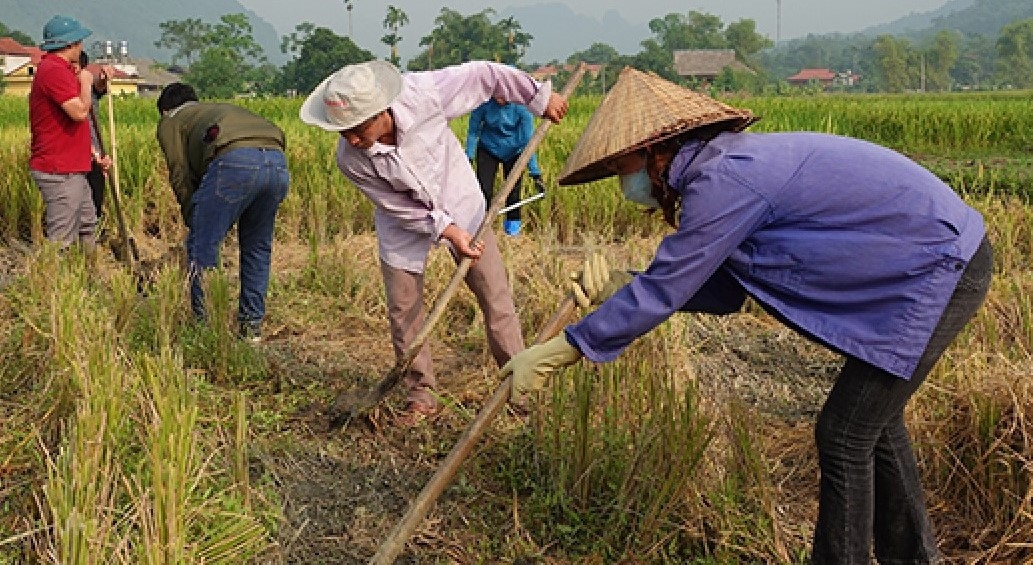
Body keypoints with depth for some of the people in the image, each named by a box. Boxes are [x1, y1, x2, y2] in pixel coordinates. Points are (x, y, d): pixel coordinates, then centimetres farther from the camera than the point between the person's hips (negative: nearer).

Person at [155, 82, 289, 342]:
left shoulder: (171, 122, 25)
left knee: (202, 246, 6)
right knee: (257, 247, 21)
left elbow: (181, 175, 13)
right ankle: (252, 325, 25)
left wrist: (194, 220, 21)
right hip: (278, 163, 6)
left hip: (235, 160, -6)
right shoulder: (219, 108, 43)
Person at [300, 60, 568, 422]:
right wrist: (446, 230, -26)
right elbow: (400, 208, -17)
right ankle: (421, 396, 18)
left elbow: (484, 75, -18)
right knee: (403, 311, 1)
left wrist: (541, 98, -11)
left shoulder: (424, 93, -33)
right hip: (405, 223, 0)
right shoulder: (350, 160, -28)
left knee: (495, 295, 3)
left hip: (460, 204, 0)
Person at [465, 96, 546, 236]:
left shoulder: (521, 107, -28)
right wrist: (469, 157, -18)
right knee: (484, 190, -7)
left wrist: (535, 173, -28)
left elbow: (528, 141, -26)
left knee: (513, 190, -3)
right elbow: (473, 131, -13)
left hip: (513, 151, -1)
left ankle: (512, 227, 21)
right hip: (488, 149, 1)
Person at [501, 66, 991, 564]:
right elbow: (723, 292, 7)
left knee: (845, 434, -4)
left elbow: (661, 294, -21)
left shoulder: (722, 181, -23)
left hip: (942, 267, -10)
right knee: (871, 416, 21)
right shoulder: (730, 165, 7)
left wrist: (553, 353, -14)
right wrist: (621, 287, -1)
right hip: (942, 256, 10)